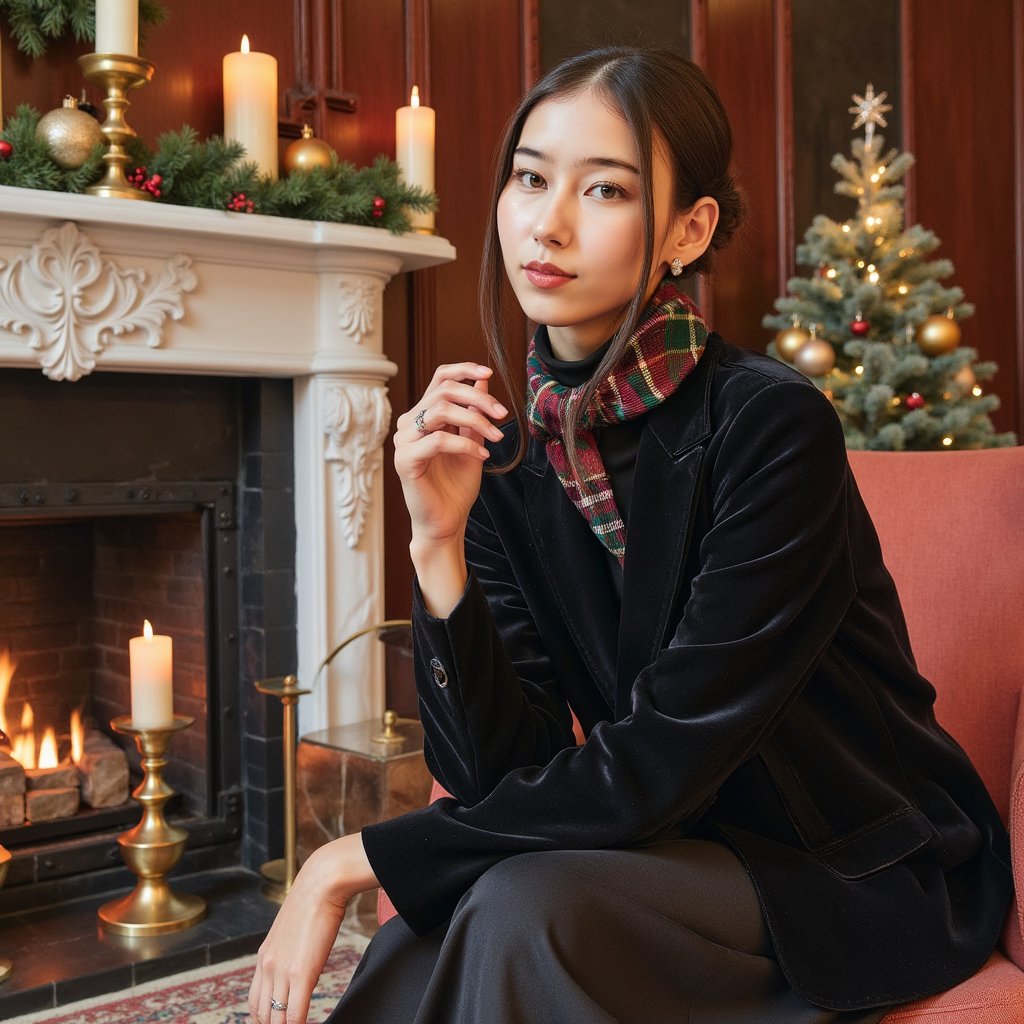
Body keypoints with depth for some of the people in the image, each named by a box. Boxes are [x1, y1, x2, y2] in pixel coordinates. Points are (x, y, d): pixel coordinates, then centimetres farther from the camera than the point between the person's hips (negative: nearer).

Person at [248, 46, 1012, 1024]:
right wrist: (439, 541, -24)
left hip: (867, 874, -3)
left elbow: (653, 766, -24)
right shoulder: (504, 453, -5)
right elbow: (499, 771, -10)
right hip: (677, 844, 4)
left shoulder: (770, 426, -22)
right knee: (425, 936, -23)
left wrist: (356, 858, -20)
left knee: (528, 904, -28)